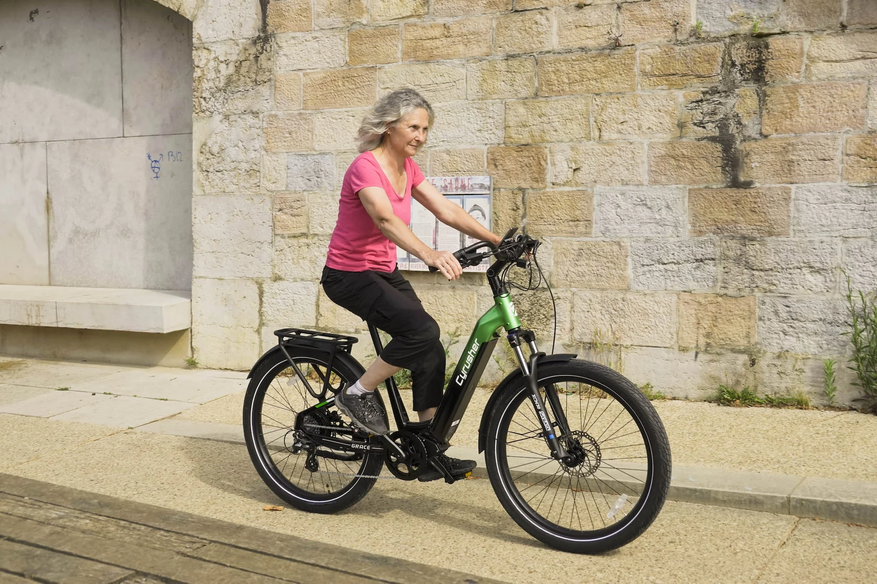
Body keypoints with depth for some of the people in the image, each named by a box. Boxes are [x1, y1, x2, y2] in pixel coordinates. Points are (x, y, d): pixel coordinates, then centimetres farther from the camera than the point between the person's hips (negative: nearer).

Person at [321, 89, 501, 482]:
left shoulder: (407, 168, 5)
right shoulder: (366, 166, -21)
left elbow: (447, 210, 1)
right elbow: (385, 218, -39)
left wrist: (497, 241, -10)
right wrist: (429, 254, -55)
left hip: (384, 272, 8)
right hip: (348, 275, -8)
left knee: (430, 353, 0)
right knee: (421, 330, -26)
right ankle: (358, 394, -6)